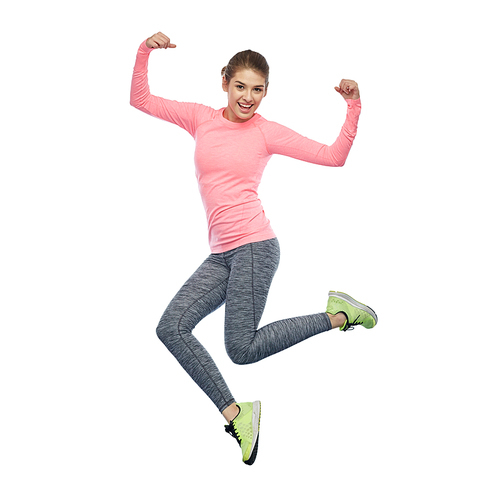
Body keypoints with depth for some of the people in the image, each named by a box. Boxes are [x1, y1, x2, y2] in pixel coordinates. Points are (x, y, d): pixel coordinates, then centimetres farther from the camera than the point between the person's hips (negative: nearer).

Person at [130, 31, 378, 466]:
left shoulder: (267, 132, 1)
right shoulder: (201, 118, 11)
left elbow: (333, 157, 1)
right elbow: (141, 100, 11)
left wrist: (353, 108, -8)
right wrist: (145, 51, -1)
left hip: (254, 246, -5)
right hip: (221, 255, 5)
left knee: (242, 349, -9)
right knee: (172, 328, -8)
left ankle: (337, 315, 7)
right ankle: (236, 414, -1)